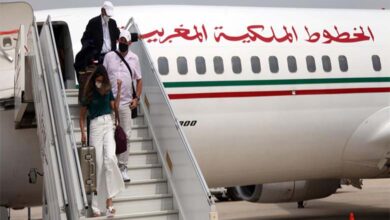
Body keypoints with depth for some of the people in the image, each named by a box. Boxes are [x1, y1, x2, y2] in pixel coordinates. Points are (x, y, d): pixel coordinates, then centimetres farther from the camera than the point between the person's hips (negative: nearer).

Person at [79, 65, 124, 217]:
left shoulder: (108, 91, 10)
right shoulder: (89, 94, 2)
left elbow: (115, 107, 6)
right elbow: (82, 115, 9)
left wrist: (119, 90, 4)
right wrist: (83, 133, 1)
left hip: (108, 124, 1)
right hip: (95, 126, -1)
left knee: (110, 158, -21)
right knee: (98, 164, -2)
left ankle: (109, 201, -21)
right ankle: (97, 205, 5)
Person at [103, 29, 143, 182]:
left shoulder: (134, 58, 6)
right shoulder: (109, 56, 3)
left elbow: (139, 79, 11)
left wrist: (137, 98, 1)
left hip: (126, 103, 1)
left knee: (126, 135, 2)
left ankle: (122, 167, 10)